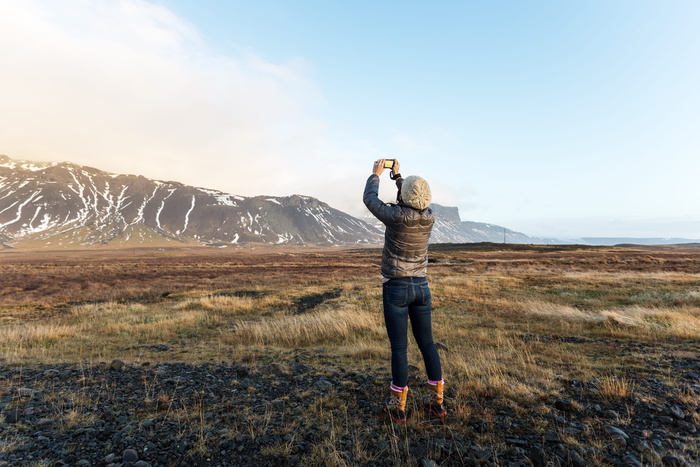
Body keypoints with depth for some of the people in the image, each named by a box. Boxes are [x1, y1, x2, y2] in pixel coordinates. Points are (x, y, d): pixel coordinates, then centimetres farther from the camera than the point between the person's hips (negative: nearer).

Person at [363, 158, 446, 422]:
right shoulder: (429, 217, -3)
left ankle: (397, 406, 18)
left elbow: (370, 199, 0)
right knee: (427, 343, 15)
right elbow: (414, 205, 19)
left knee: (399, 347, 4)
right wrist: (396, 175, 25)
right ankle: (437, 401, 27)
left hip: (396, 289, -5)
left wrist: (376, 174, 16)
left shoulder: (396, 217, -17)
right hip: (421, 287, 5)